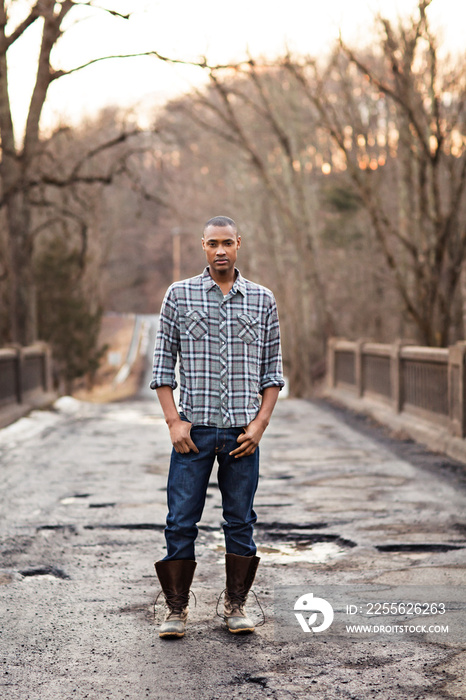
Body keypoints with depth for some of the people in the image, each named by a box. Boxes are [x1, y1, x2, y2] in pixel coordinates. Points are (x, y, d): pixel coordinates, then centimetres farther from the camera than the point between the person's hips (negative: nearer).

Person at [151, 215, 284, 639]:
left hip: (243, 432, 1)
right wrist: (173, 421, -6)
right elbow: (163, 362, 4)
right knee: (181, 522, 0)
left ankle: (236, 605, 19)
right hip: (194, 429, -1)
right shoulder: (179, 295, 4)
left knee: (241, 521, 7)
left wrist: (260, 423, -3)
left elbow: (272, 370, 9)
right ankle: (177, 608, 11)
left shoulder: (263, 300, 7)